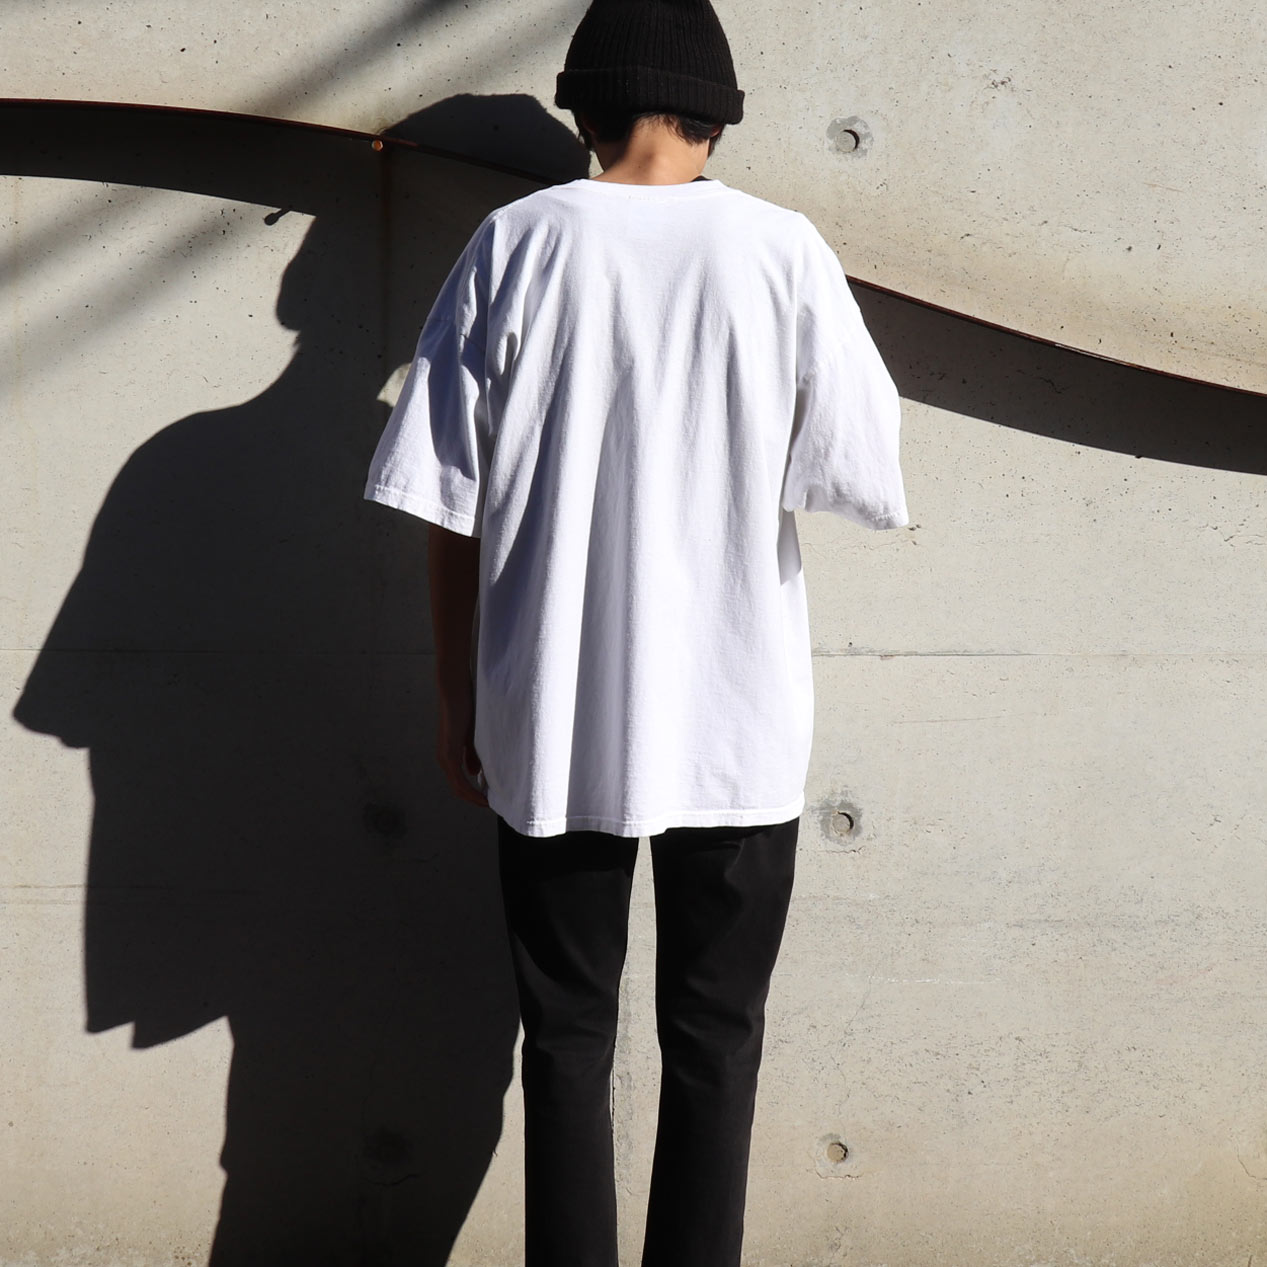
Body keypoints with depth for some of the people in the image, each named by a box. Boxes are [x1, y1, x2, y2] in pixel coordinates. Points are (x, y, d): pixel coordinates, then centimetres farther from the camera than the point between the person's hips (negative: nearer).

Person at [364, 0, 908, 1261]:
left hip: (553, 723, 0)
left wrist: (456, 696, 8)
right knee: (715, 1037, 12)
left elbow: (450, 504, -2)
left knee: (567, 1036, 12)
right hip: (737, 726, 0)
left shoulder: (516, 243, -3)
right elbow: (859, 480, -4)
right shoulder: (782, 249, -4)